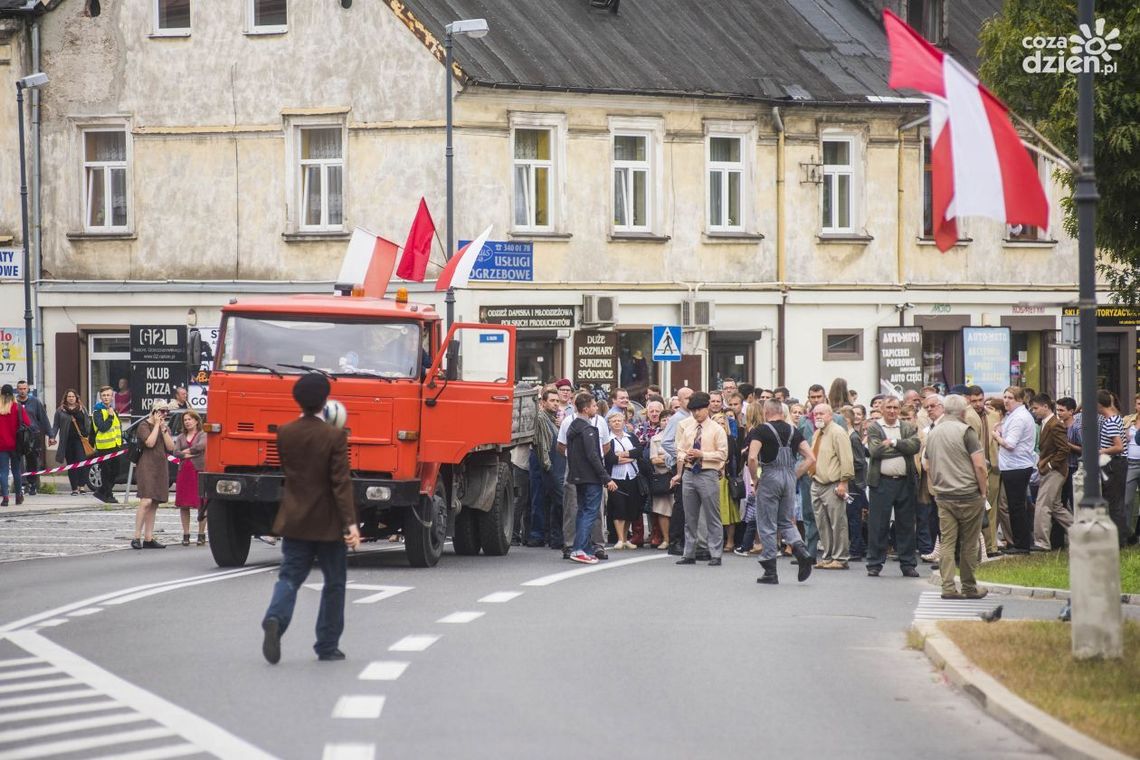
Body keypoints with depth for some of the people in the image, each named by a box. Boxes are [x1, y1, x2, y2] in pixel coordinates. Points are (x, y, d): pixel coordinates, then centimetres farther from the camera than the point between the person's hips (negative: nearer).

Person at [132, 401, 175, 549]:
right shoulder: (144, 425, -2)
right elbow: (150, 442, -17)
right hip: (147, 466, -7)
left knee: (154, 505, 6)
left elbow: (171, 447, 7)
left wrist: (164, 429, -2)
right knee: (146, 501, -18)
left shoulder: (165, 427, 18)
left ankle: (148, 538, 8)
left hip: (161, 468, 7)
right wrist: (157, 425, -10)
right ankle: (137, 537, -18)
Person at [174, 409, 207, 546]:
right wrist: (185, 455, -12)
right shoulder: (181, 437, 16)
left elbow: (200, 446, -15)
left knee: (201, 504, -5)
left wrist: (187, 451, -2)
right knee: (183, 505, 2)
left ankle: (201, 535, 1)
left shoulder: (203, 435, 3)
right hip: (184, 472, 4)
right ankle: (186, 535, 7)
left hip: (199, 471, -4)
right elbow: (176, 452, 5)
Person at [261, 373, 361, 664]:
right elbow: (341, 483, -18)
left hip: (294, 520, 3)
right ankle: (327, 646, 13)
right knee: (334, 583, 10)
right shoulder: (334, 436, -15)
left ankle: (275, 619, -24)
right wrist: (350, 523, -19)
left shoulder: (285, 433, -1)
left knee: (290, 576, 6)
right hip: (327, 523, -3)